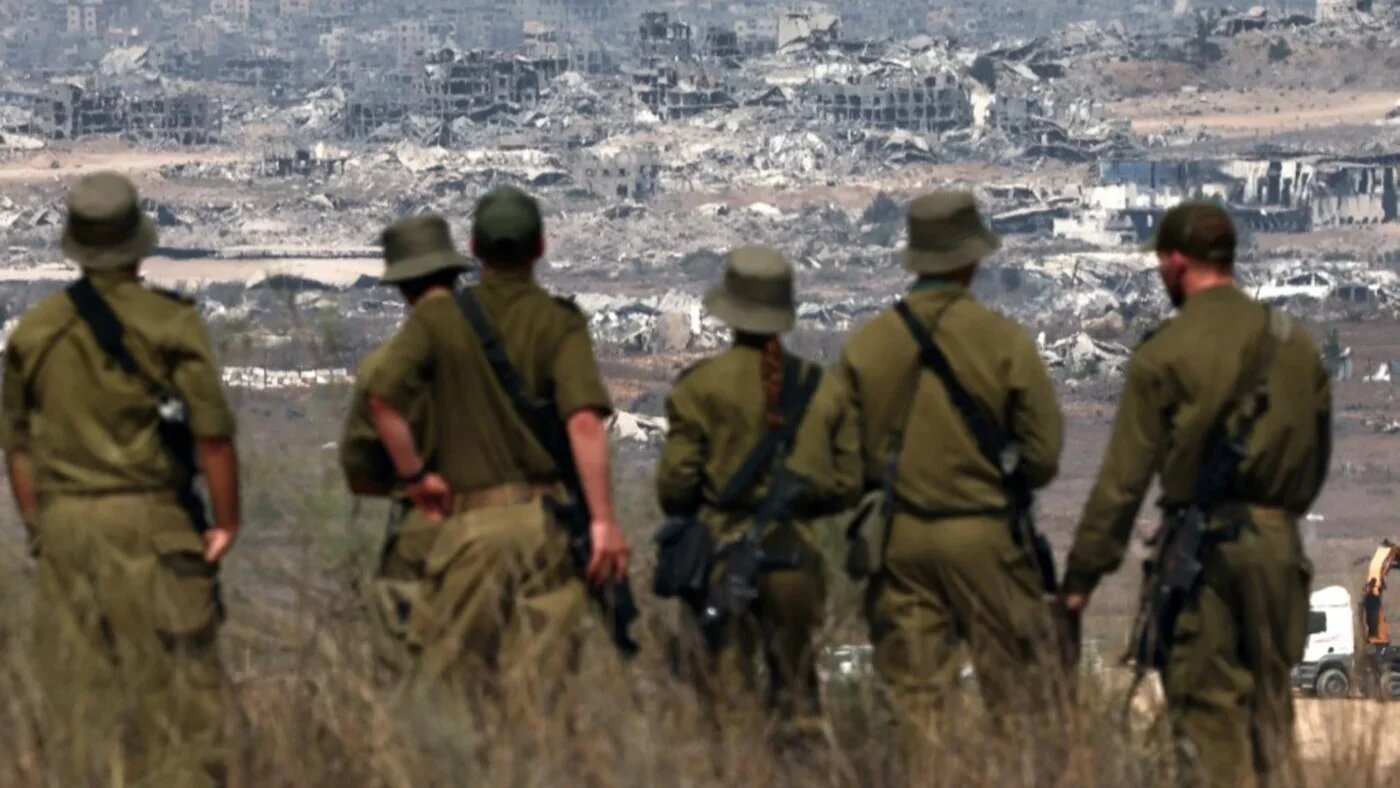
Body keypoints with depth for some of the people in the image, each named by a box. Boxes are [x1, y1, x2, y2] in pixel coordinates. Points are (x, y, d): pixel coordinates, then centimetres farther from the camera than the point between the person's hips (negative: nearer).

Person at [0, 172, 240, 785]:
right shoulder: (168, 322, -7)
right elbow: (213, 430, -10)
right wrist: (226, 522, -2)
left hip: (63, 525, 4)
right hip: (147, 519, -4)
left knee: (77, 697, 9)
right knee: (179, 689, -1)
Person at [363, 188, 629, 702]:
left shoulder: (439, 315, 3)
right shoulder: (559, 322, 0)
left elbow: (383, 395, -10)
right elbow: (584, 420, -13)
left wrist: (414, 475, 3)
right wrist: (604, 520, -14)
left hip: (472, 521, 0)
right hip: (547, 521, 0)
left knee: (449, 671, 4)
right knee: (537, 686, 2)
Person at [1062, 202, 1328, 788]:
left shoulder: (1164, 353, -7)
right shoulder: (1295, 345, 7)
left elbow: (1123, 478, -7)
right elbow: (1318, 458, 16)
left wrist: (1082, 573, -2)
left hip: (1197, 542, -4)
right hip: (1276, 541, 4)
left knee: (1206, 703, 0)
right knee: (1270, 702, 13)